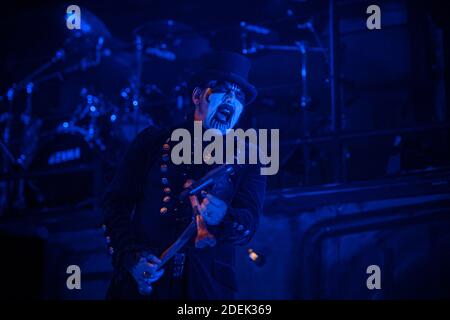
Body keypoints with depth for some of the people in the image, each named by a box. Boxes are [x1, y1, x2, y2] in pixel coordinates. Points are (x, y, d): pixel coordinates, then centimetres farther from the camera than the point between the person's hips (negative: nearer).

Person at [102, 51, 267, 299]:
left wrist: (222, 218, -25)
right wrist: (131, 256, -10)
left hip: (207, 287, 1)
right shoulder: (153, 142, 9)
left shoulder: (247, 161, 10)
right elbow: (116, 203, 5)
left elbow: (248, 223, -2)